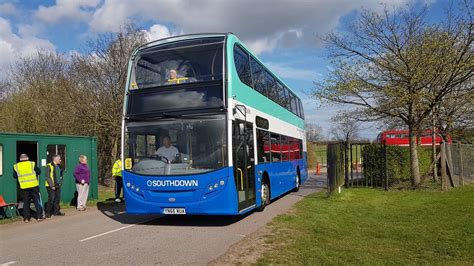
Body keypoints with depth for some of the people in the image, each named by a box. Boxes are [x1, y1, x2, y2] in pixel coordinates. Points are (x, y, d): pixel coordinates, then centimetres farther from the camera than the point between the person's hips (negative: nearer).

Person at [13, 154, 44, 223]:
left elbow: (15, 176, 11)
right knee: (37, 201, 6)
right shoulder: (32, 164, -3)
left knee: (26, 202, 11)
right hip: (34, 186, -1)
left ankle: (26, 218, 12)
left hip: (24, 187, 2)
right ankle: (39, 216, 7)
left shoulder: (16, 166, 2)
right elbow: (39, 172, 3)